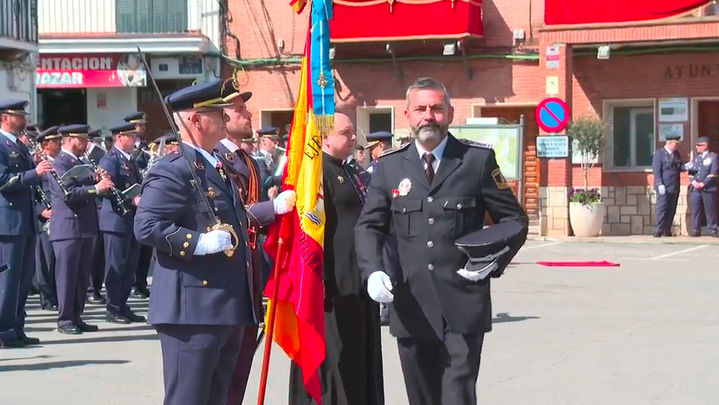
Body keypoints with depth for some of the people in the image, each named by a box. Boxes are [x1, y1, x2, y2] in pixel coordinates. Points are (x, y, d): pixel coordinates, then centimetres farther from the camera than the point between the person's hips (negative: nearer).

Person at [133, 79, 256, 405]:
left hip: (229, 308, 10)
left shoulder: (221, 167, 19)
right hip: (193, 309, -10)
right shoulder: (172, 171, -12)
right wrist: (199, 242, -24)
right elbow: (146, 226, -21)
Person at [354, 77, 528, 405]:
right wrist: (373, 271, -10)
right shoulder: (389, 165, 9)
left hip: (462, 307, -3)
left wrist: (494, 260, -10)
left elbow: (514, 220, 7)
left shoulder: (479, 159, 3)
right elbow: (369, 226, 9)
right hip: (410, 307, 3)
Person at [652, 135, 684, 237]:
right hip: (664, 187, -7)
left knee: (671, 210, 8)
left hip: (674, 187, 7)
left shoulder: (676, 153, 14)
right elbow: (656, 170, -11)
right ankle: (658, 231, -6)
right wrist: (660, 184, -19)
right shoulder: (659, 154, -6)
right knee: (662, 209, -8)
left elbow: (679, 167, 19)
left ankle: (667, 231, 14)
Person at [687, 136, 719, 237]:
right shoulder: (696, 157, 20)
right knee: (695, 210, 1)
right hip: (695, 188, 5)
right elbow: (691, 171, 14)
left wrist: (703, 183, -13)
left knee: (710, 210, -2)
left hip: (708, 188, -5)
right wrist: (694, 182, -4)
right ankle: (696, 230, 6)